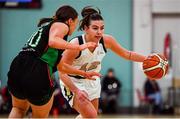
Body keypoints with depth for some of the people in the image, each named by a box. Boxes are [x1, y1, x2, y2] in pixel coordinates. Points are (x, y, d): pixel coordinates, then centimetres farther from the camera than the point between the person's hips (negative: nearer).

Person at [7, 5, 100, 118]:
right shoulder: (62, 25, 6)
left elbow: (59, 64, 38)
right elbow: (53, 41, -19)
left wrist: (81, 72, 45)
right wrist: (79, 47, -13)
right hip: (37, 74, -7)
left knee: (19, 109, 31)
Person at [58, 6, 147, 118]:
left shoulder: (107, 40, -18)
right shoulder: (75, 45, -32)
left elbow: (126, 54, -1)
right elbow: (63, 73, -26)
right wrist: (77, 91, -37)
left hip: (92, 81, 6)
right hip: (73, 83, -6)